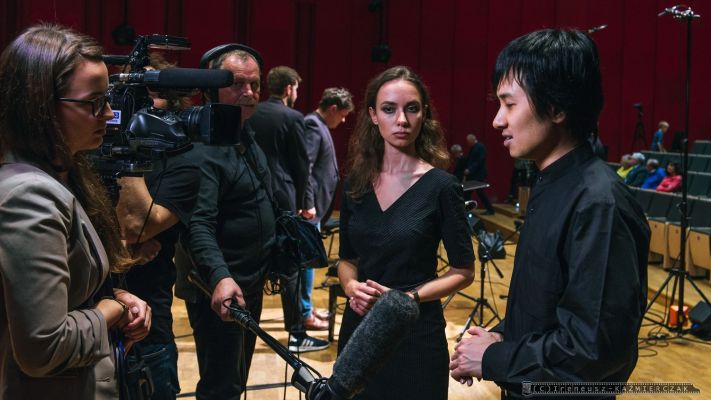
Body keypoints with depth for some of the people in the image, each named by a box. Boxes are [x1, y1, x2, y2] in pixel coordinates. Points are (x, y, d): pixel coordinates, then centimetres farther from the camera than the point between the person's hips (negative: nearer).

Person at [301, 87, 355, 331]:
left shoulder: (319, 125, 16)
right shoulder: (312, 124, -15)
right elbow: (304, 167, -24)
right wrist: (309, 204, -25)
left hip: (316, 205, 10)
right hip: (310, 206, -10)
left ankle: (306, 307, 25)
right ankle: (304, 315, 3)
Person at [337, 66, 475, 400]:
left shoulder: (441, 186, -11)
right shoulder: (356, 182, 1)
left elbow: (463, 271, -7)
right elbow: (347, 258, 11)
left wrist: (407, 298, -19)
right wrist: (351, 286, -10)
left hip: (416, 333, -4)